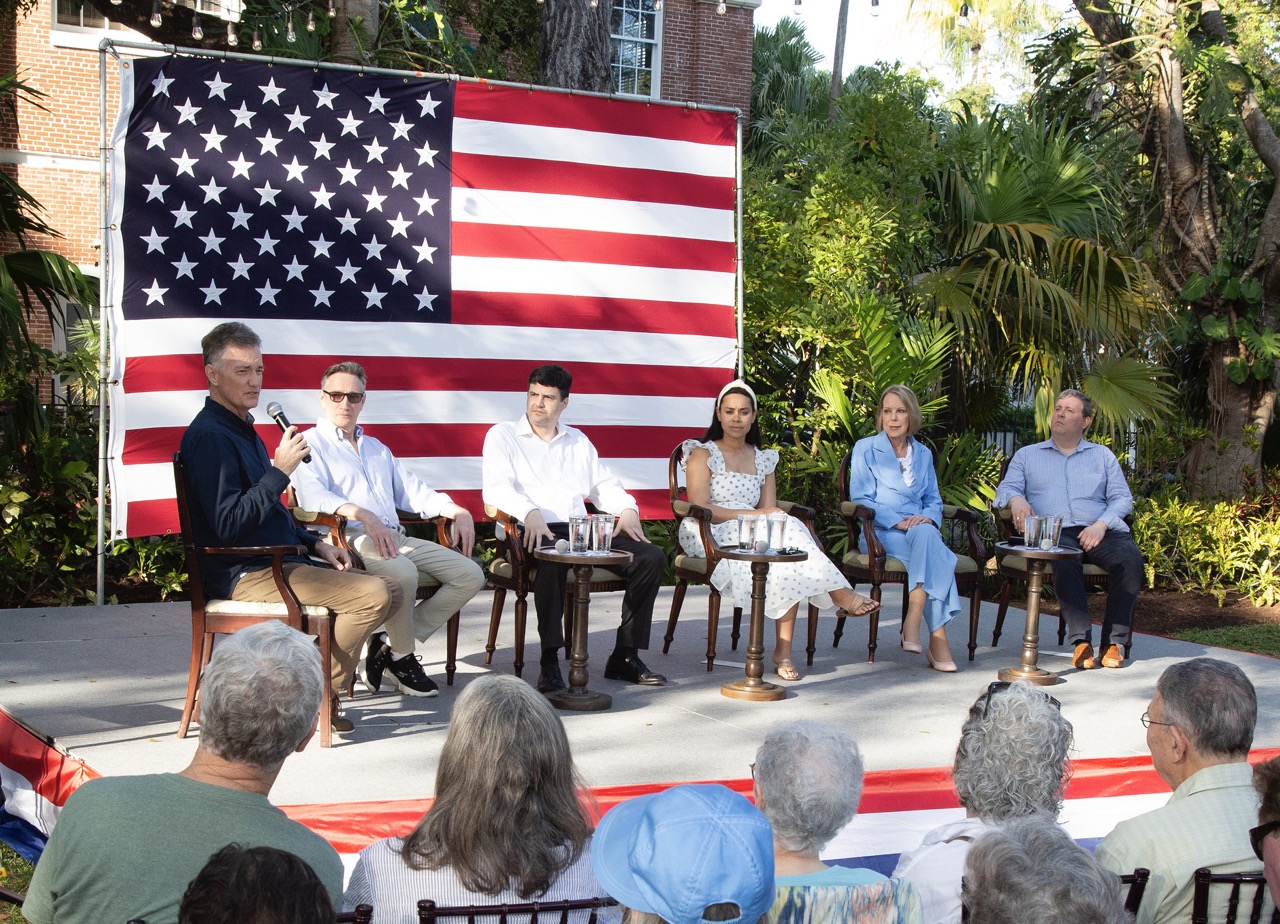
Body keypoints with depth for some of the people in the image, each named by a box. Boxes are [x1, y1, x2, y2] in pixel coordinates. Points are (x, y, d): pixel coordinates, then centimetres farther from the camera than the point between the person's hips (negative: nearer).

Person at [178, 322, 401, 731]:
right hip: (245, 575, -10)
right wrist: (280, 471, -21)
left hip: (279, 563, 10)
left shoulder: (242, 430, 19)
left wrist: (316, 544, 13)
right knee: (374, 595, -22)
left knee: (390, 590, 6)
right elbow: (227, 524, -24)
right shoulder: (210, 436, -14)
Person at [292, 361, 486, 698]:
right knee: (404, 574, -37)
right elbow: (313, 496, -12)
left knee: (470, 575, -9)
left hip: (396, 539, 7)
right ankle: (402, 657, -11)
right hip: (348, 539, -7)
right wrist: (362, 515, -30)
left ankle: (389, 643, -9)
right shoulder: (311, 444, 7)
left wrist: (457, 511, 9)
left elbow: (413, 491, 28)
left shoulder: (377, 449, 31)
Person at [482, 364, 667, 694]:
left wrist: (627, 509, 3)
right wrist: (530, 512, -25)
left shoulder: (578, 441, 27)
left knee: (651, 557, -14)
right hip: (535, 531, -5)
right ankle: (550, 661, -38)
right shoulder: (502, 436, 11)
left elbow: (604, 486, 27)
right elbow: (496, 488, -5)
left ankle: (625, 656, -12)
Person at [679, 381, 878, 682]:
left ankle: (784, 650, -33)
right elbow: (700, 509, -10)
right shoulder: (703, 454, 3)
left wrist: (772, 517, -17)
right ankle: (840, 594, -28)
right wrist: (752, 515, -18)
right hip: (708, 538, -4)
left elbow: (769, 511, 9)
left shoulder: (763, 460, 18)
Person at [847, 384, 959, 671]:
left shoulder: (923, 454, 20)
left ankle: (913, 624, -39)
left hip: (920, 529, 4)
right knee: (935, 553, -35)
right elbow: (861, 500, -1)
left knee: (926, 535, -37)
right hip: (880, 535, -4)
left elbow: (934, 500, 18)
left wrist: (927, 518, -7)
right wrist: (897, 521, -17)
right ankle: (938, 640, -39)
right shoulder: (865, 449, 7)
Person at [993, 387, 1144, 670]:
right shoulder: (1027, 455, 24)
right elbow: (1005, 488, 11)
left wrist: (1101, 524, -7)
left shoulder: (1102, 455, 25)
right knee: (1065, 559, -38)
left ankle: (1114, 641, -25)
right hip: (1053, 531, -2)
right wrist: (1016, 499, -15)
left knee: (1130, 557, -31)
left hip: (1098, 531, 2)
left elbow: (1122, 497, 14)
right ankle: (1081, 640, -36)